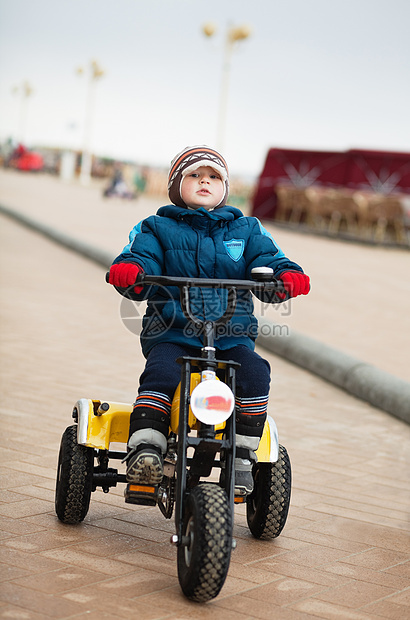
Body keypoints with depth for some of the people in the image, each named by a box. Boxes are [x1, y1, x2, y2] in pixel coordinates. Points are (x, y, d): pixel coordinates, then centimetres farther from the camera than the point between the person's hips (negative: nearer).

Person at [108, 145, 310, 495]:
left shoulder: (245, 230, 18)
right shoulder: (158, 228, 12)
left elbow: (266, 260, 7)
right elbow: (143, 258, -3)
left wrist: (286, 275, -17)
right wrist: (129, 270, -28)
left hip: (232, 334, 2)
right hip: (172, 332, -1)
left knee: (254, 372, -25)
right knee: (161, 373, -31)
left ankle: (243, 456, -16)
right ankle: (145, 449, -28)